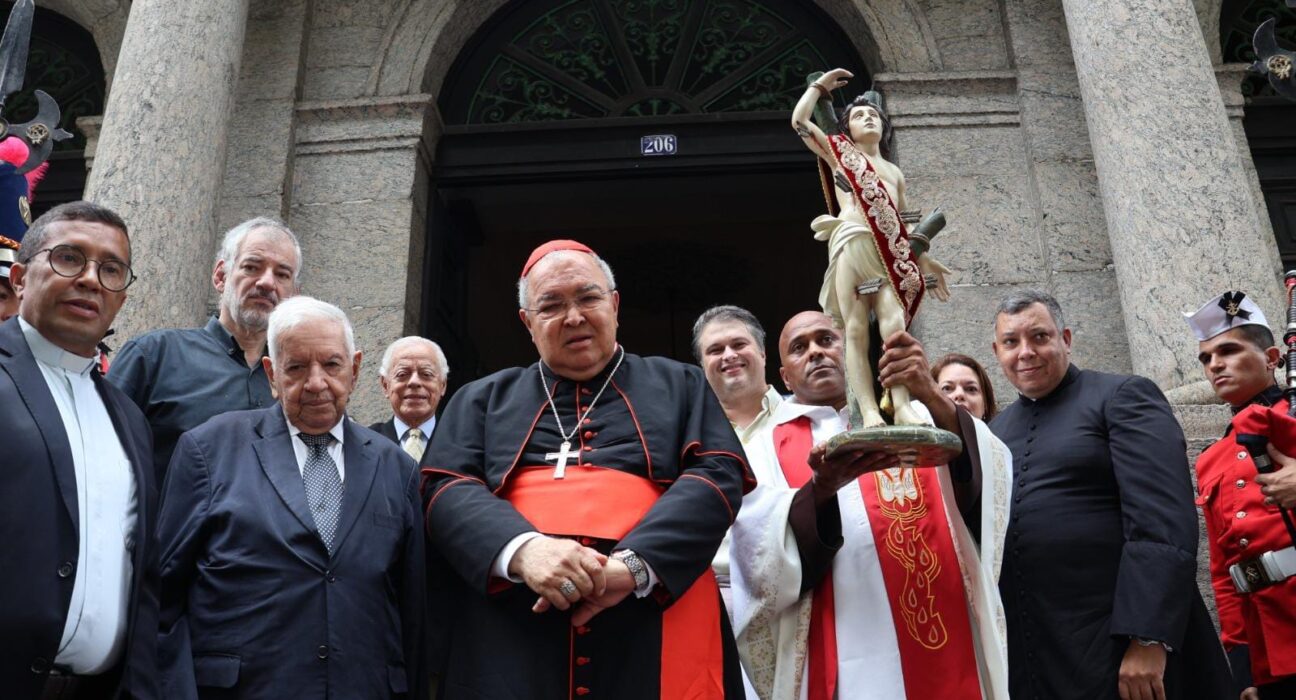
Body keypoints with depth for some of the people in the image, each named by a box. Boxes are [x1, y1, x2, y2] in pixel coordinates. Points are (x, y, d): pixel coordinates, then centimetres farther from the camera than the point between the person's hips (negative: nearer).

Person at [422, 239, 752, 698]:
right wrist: (521, 550, -17)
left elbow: (719, 475, 1)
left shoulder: (679, 386, 15)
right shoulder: (482, 399, 18)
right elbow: (447, 489, 4)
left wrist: (634, 563, -15)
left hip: (654, 632, 0)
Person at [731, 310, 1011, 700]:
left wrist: (934, 399, -20)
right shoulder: (767, 449, 6)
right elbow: (762, 562, -9)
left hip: (943, 651, 2)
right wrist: (821, 489, -25)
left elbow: (988, 478, -6)